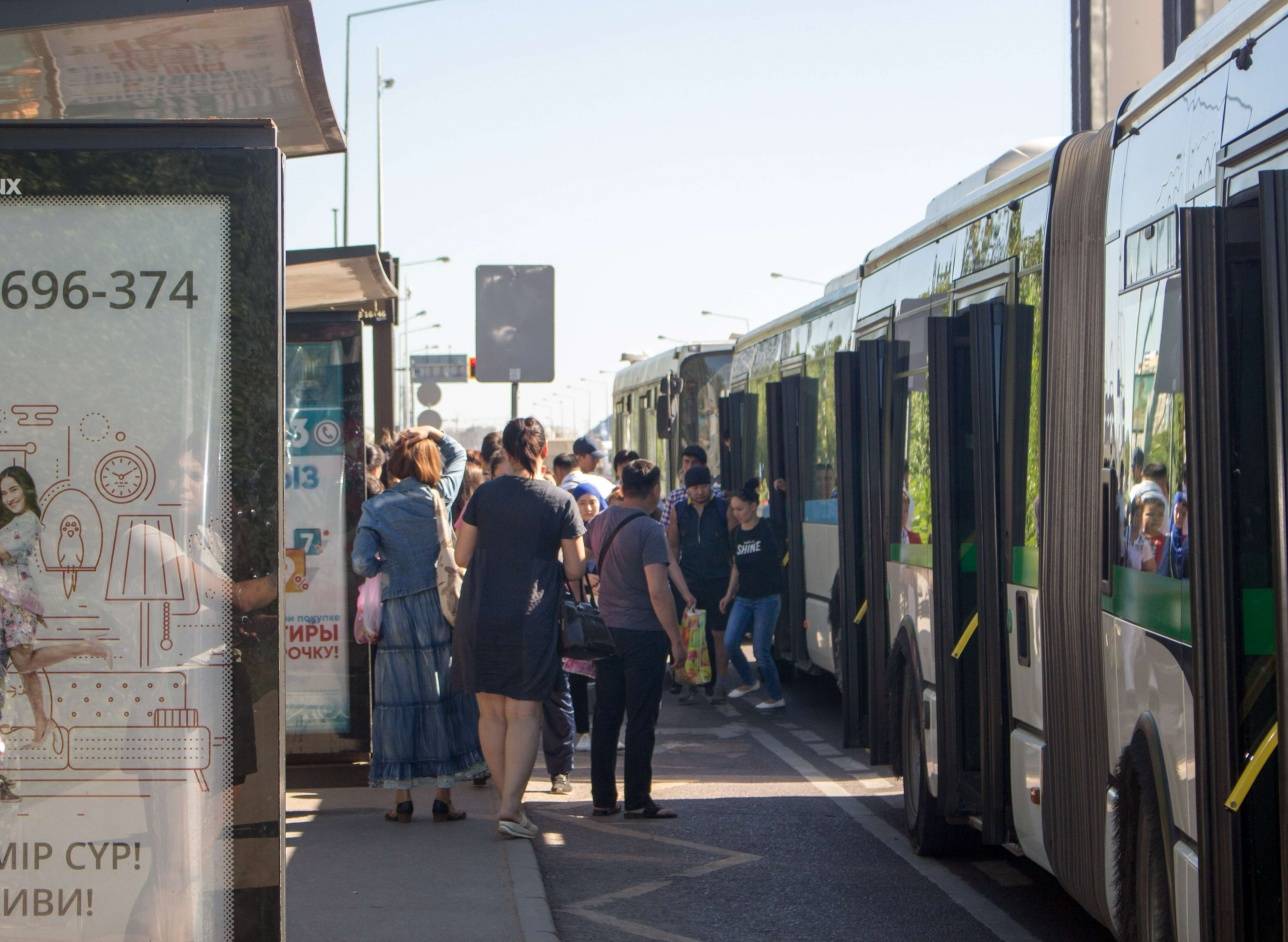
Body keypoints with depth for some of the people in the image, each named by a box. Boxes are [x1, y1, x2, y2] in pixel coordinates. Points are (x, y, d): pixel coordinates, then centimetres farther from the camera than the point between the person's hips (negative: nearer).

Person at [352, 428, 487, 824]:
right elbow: (458, 456, 18)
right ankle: (444, 795, 7)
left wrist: (385, 565, 9)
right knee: (444, 698, 6)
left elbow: (363, 564, -9)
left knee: (399, 699, 6)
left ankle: (402, 797, 7)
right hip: (438, 609, 0)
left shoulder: (375, 508, -3)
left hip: (396, 613, 0)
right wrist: (433, 433, 11)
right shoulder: (439, 497, -1)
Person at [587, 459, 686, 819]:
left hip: (606, 631, 7)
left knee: (605, 717, 11)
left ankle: (603, 799, 14)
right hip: (642, 634, -7)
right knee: (641, 721, 0)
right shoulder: (649, 530, -15)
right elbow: (658, 591, -21)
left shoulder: (600, 523, 7)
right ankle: (637, 800, 2)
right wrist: (676, 639, -14)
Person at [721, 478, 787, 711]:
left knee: (761, 650, -6)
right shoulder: (738, 533, 9)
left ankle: (776, 698, 8)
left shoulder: (767, 529, -7)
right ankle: (749, 682, 24)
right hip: (743, 598, 6)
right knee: (730, 643, -1)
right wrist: (729, 593, 16)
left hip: (767, 598, -6)